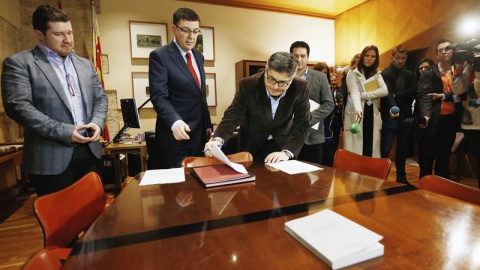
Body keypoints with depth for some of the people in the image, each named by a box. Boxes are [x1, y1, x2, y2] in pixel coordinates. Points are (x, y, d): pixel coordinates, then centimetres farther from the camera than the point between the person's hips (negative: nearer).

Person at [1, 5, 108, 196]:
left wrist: (97, 123, -5)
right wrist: (64, 132, -19)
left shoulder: (85, 65, 16)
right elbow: (18, 106, -12)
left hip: (90, 151, 5)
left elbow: (100, 98, 15)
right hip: (51, 158, -4)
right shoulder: (19, 63, -1)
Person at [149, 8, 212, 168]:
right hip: (175, 134, -6)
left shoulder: (198, 56, 14)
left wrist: (207, 124, 16)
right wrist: (175, 122, -32)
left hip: (199, 133, 7)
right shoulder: (159, 56, -8)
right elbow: (159, 97, -16)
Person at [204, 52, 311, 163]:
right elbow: (232, 117, -24)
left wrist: (287, 152, -31)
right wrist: (218, 140, -43)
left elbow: (303, 124, -17)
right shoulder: (247, 85, -24)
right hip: (251, 145, 0)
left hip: (283, 143, 1)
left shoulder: (300, 88, -21)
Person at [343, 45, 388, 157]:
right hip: (356, 116, -4)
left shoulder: (377, 74, 14)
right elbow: (354, 93, -17)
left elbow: (384, 91, -4)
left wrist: (363, 95, -15)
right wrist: (358, 109, -35)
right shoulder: (353, 73, -1)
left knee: (371, 148, 7)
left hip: (373, 116, 5)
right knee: (355, 151, -4)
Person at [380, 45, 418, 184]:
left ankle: (401, 177, 24)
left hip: (405, 115, 6)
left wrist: (397, 94, -13)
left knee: (402, 148, 13)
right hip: (390, 115, -6)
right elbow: (387, 92, -22)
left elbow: (414, 91, 0)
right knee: (386, 148, -5)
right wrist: (392, 107, -38)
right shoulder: (386, 73, -3)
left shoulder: (410, 75, 15)